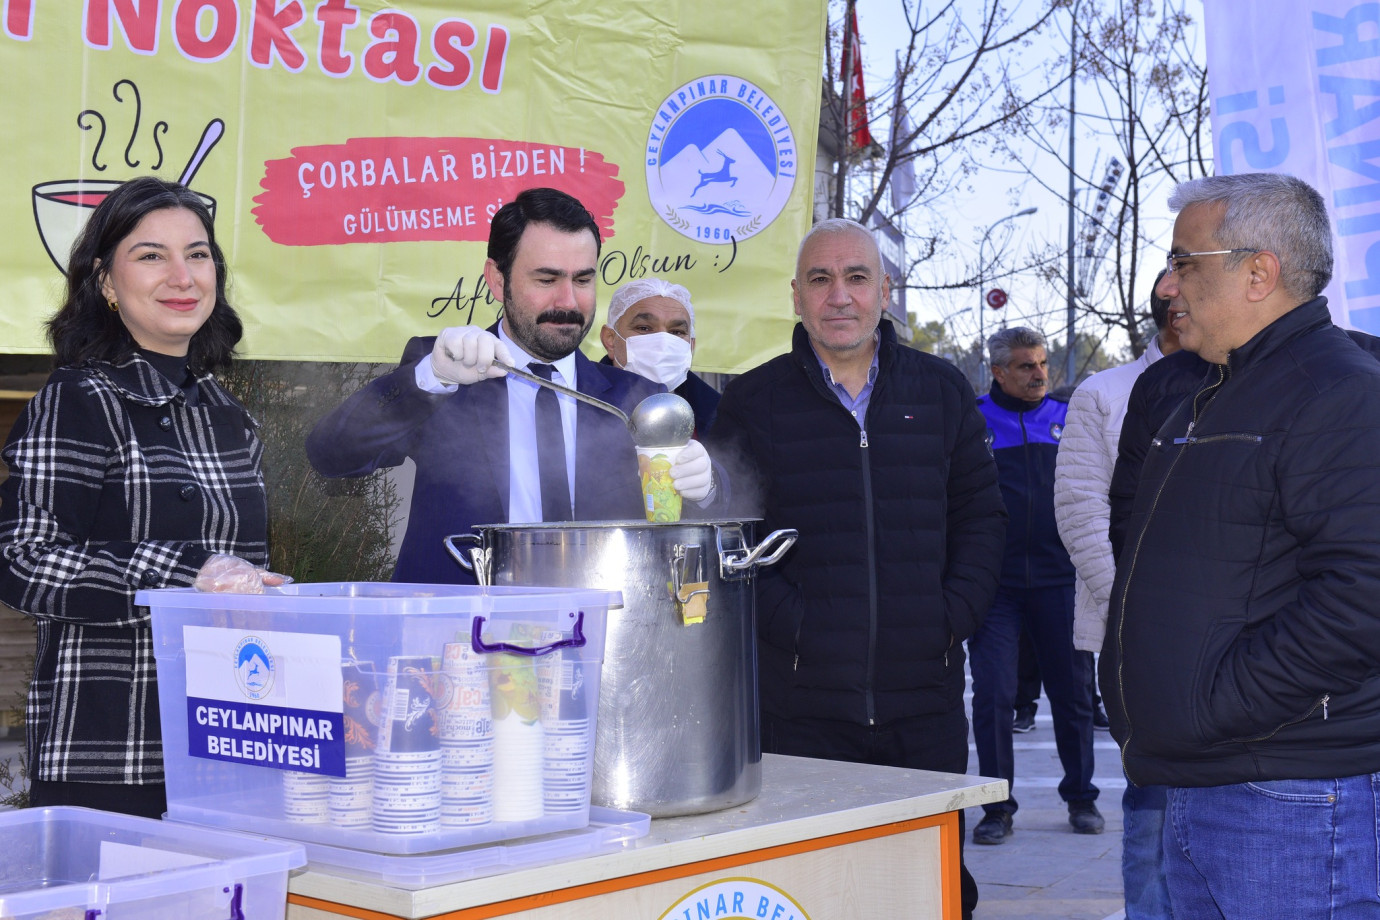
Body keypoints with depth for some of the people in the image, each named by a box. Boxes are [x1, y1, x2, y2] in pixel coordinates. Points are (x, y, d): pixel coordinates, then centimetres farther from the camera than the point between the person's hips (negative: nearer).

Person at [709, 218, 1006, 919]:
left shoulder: (941, 390, 10)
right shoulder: (753, 402, 3)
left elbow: (981, 516, 11)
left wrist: (954, 615, -3)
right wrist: (793, 622, -12)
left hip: (927, 697, 2)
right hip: (802, 698, -2)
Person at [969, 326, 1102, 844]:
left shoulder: (1068, 417, 11)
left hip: (1058, 577, 2)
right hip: (995, 580, -2)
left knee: (1071, 690, 8)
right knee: (993, 694, -3)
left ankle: (1081, 796, 23)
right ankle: (997, 805, 8)